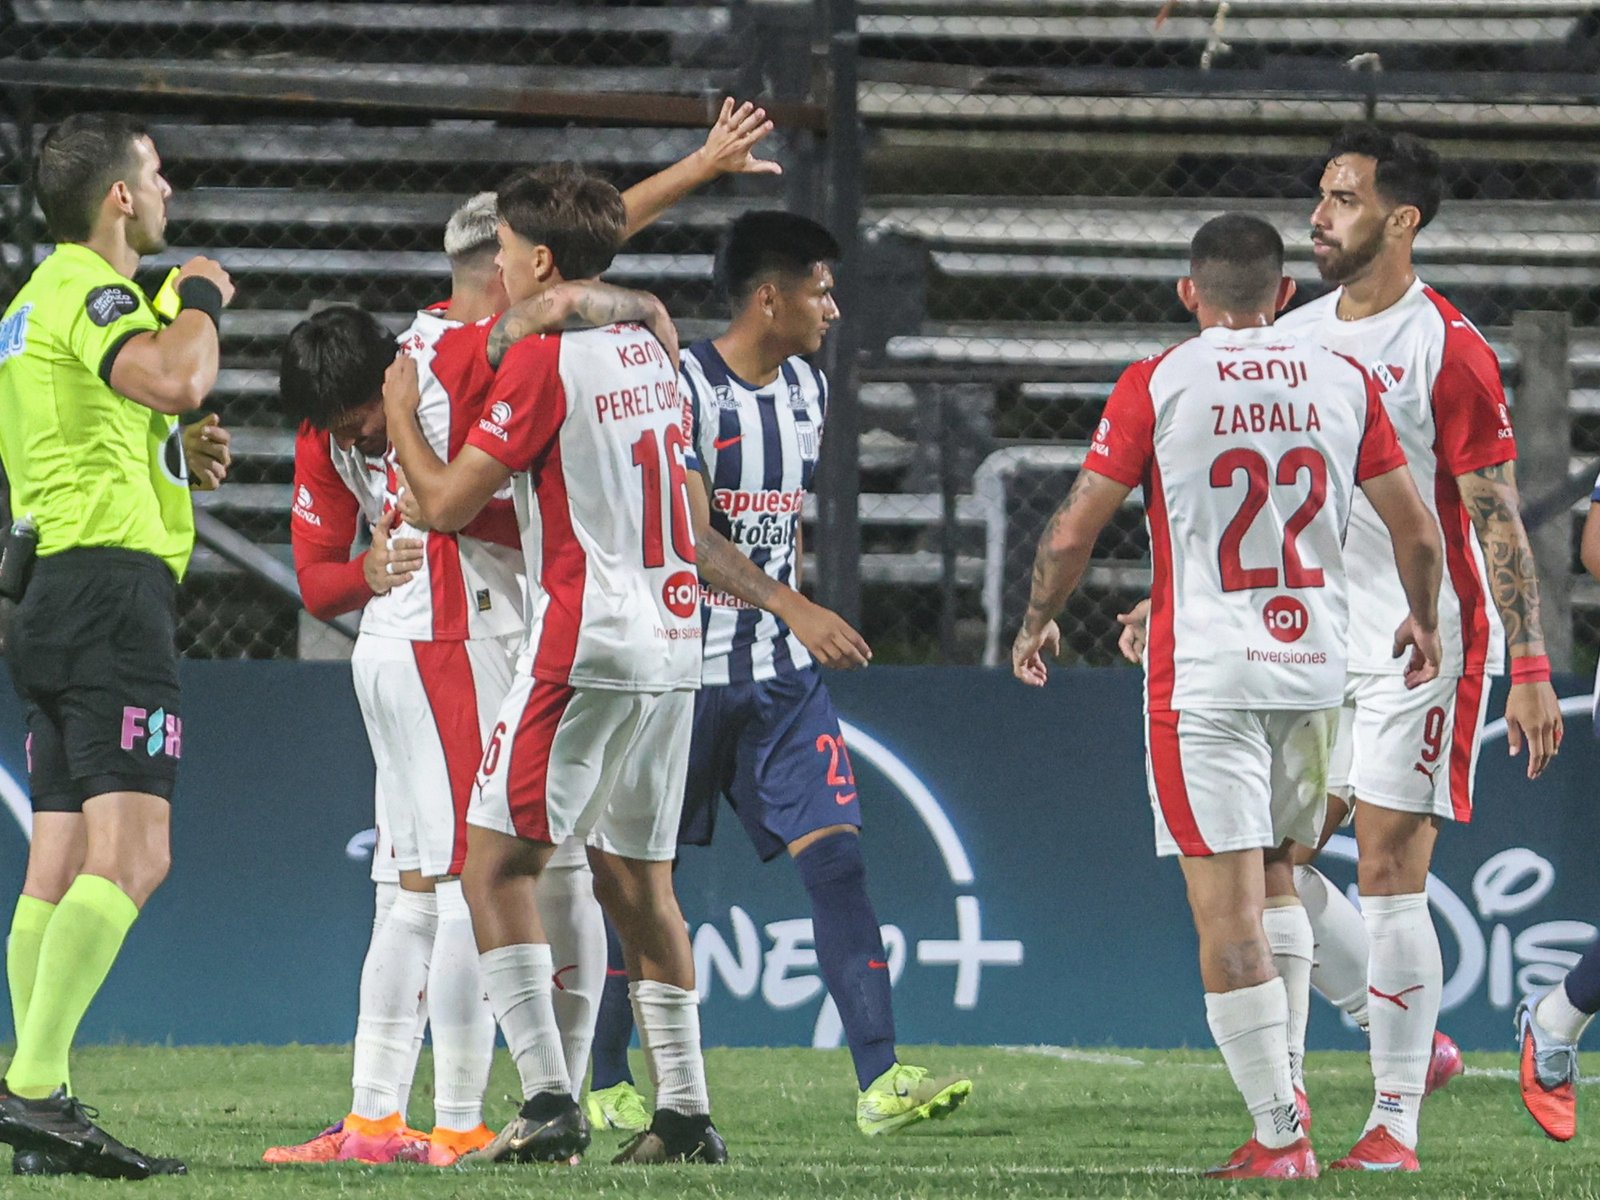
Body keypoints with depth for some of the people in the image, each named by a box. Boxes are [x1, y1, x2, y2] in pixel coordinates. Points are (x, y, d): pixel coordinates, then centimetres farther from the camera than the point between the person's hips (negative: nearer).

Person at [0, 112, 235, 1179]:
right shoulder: (87, 293, -8)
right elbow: (174, 378, -28)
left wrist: (177, 457, 21)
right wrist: (203, 298, -8)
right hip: (116, 582, -11)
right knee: (131, 852, -17)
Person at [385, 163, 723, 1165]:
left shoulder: (542, 360, -10)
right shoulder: (647, 350, 13)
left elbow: (447, 502, -9)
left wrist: (401, 412, 9)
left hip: (585, 650, -8)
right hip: (673, 648, 8)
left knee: (496, 861, -5)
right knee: (637, 876, 14)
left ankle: (550, 1101, -15)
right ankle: (686, 1111, 11)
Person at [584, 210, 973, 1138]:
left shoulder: (808, 389, 10)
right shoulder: (685, 388, -14)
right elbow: (693, 539, -23)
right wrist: (794, 607, -34)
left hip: (783, 676, 6)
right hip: (684, 671, -6)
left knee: (837, 858, -7)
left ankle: (880, 1081, -14)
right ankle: (609, 1084, 18)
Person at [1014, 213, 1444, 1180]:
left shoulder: (1158, 386, -4)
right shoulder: (1344, 383, 5)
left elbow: (1074, 531, -3)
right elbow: (1418, 531, 7)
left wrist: (1039, 623, 15)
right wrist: (1423, 624, 26)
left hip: (1205, 679, -4)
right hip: (1316, 666, 4)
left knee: (1228, 908, -4)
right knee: (1275, 874, 23)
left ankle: (1281, 1137, -7)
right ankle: (1285, 1088, 17)